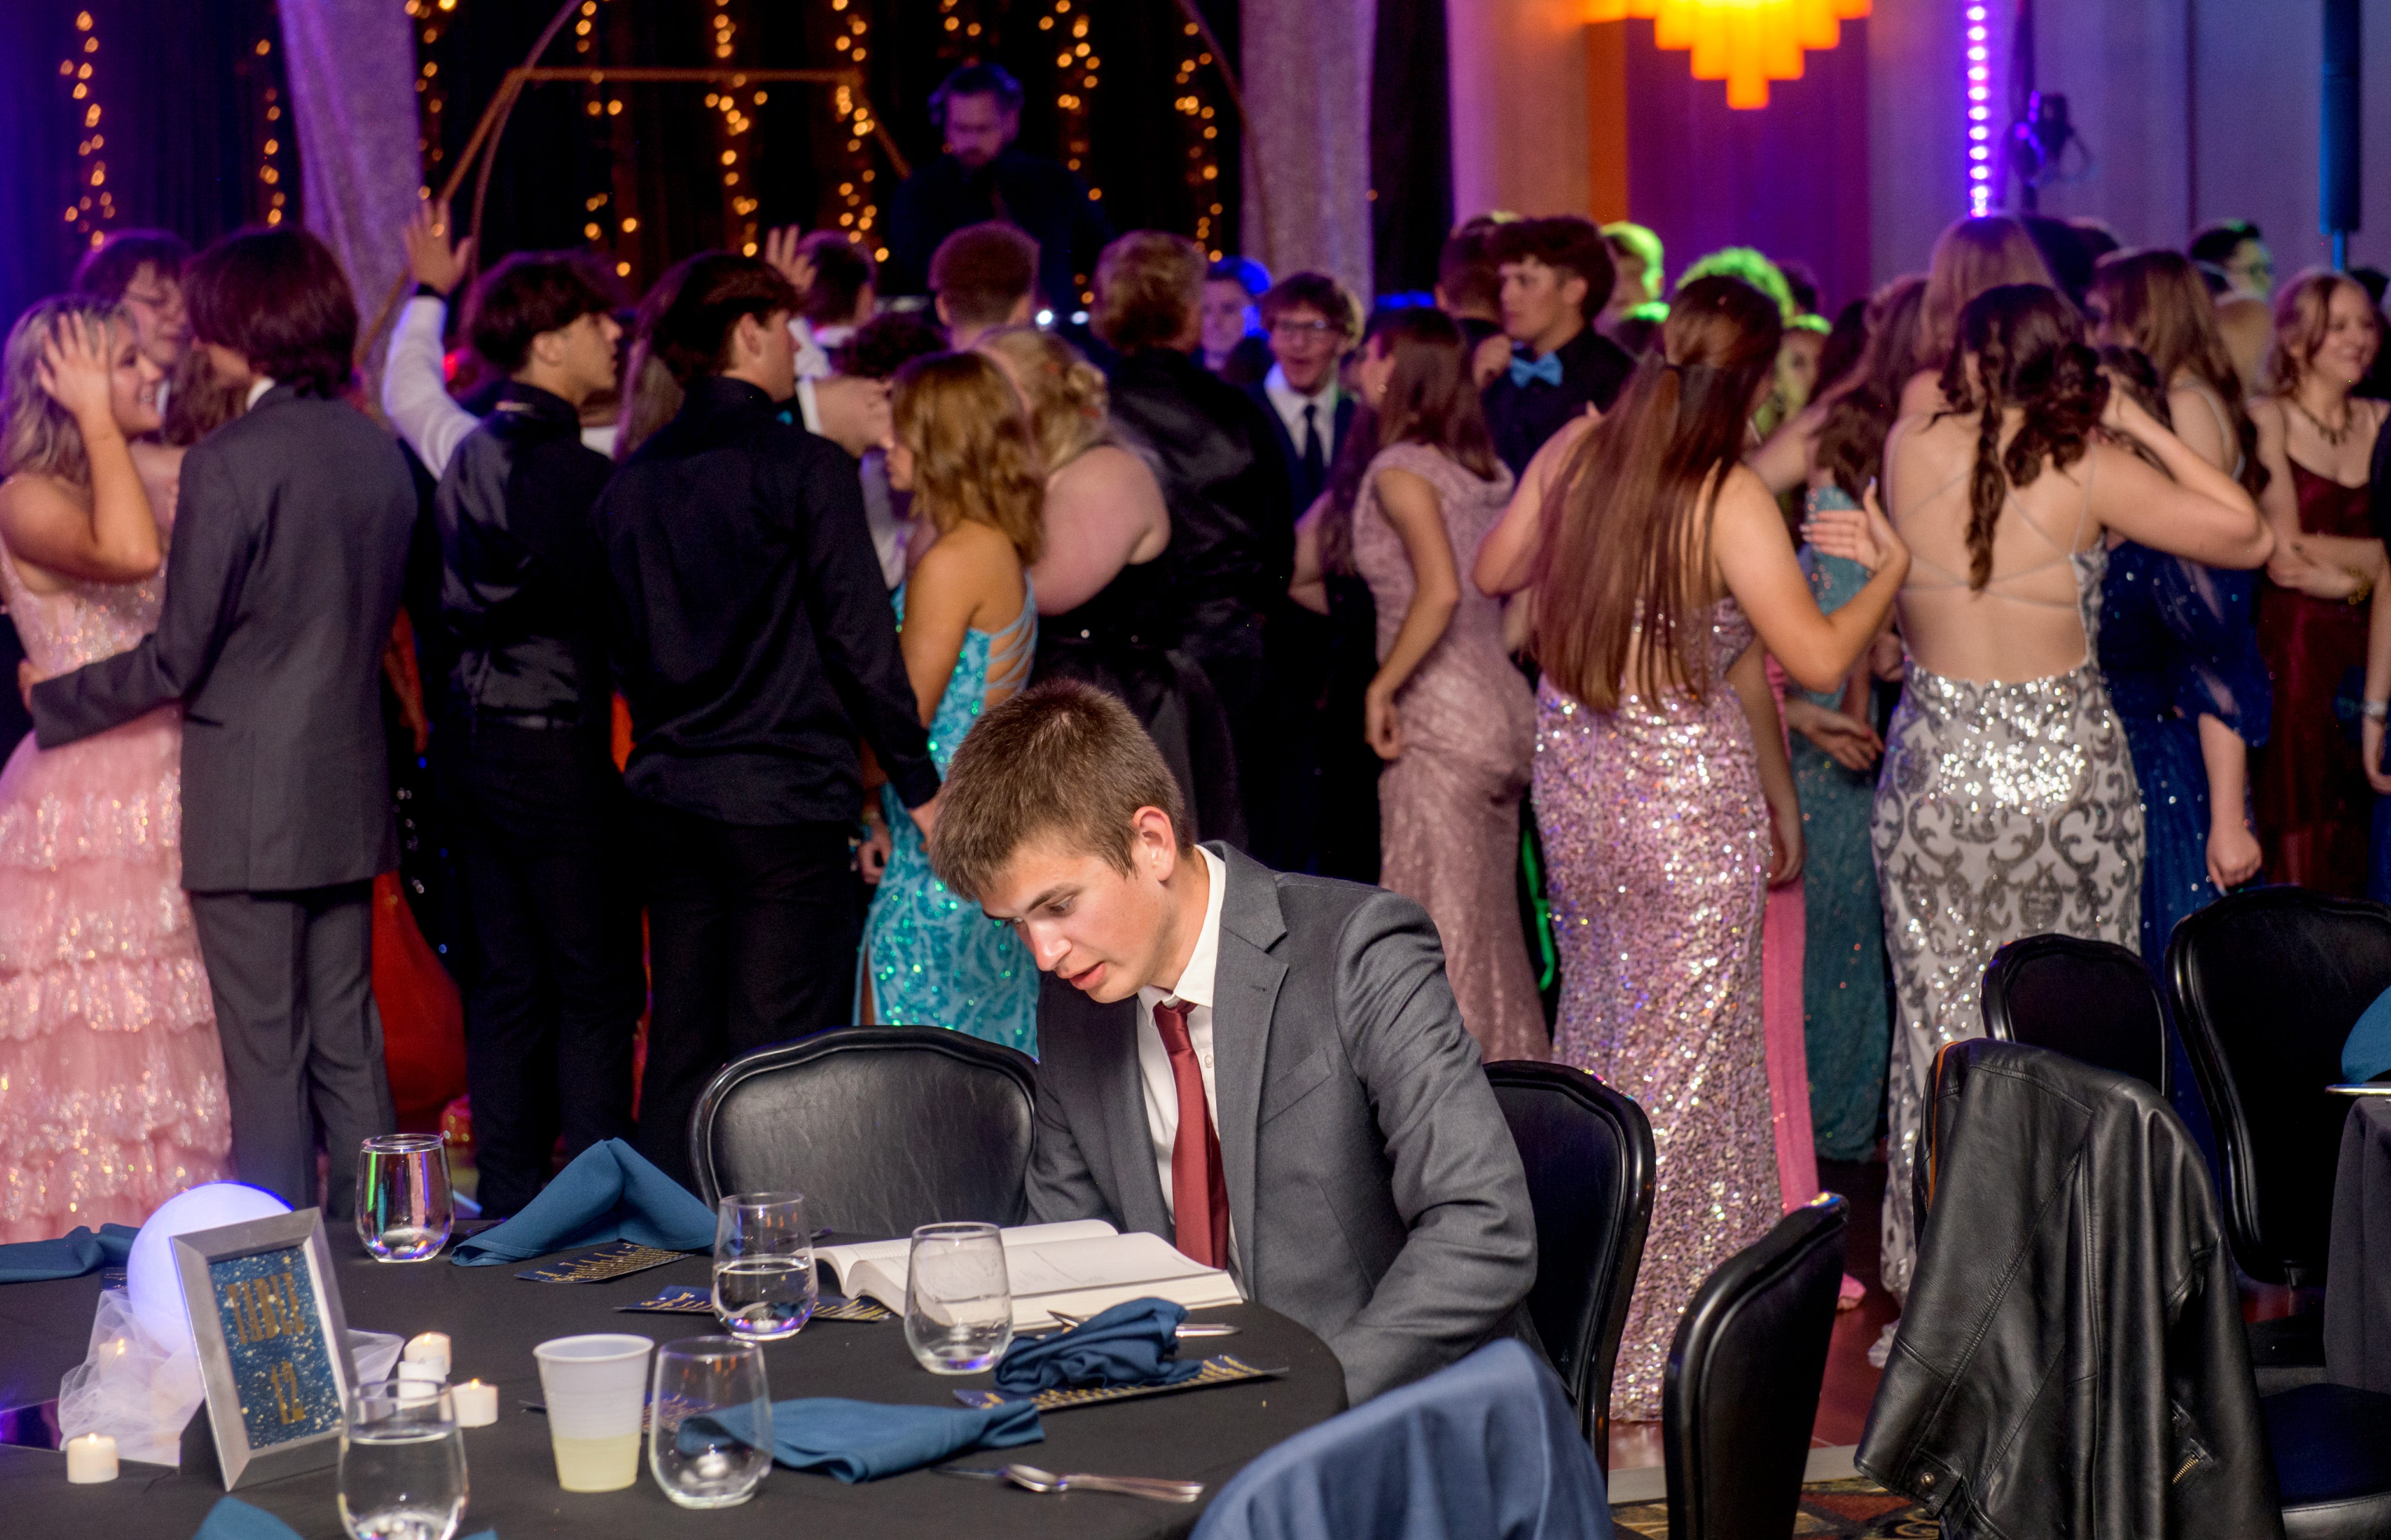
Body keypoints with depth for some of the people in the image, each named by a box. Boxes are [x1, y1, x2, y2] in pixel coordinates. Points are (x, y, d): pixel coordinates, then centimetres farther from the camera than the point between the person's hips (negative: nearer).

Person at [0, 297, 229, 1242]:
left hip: (176, 794, 7)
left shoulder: (166, 477, 13)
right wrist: (97, 420, -19)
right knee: (97, 1038, -3)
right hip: (89, 800, -7)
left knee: (181, 1041, 10)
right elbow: (128, 554, -28)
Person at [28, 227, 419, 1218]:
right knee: (349, 1047, 13)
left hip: (251, 806, -7)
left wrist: (53, 701, 0)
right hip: (352, 796, 7)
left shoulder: (229, 464, -16)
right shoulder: (378, 453, 7)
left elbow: (177, 659, -13)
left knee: (266, 1064, -1)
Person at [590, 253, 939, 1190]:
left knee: (680, 1050, 13)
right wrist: (919, 786, -3)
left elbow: (621, 652, 13)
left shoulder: (630, 483, 8)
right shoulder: (806, 469, -10)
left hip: (667, 796, 6)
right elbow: (861, 644, -11)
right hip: (786, 798, -6)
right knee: (777, 1065, -3)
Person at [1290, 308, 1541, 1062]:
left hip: (1441, 722, -8)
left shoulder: (1400, 469, -12)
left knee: (1436, 933, -2)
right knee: (1489, 926, 16)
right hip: (1504, 708, 8)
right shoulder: (1483, 469, 13)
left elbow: (1440, 590, -25)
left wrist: (1383, 687, -17)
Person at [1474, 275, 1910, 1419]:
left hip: (1571, 770, 6)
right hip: (1688, 793, -6)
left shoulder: (1572, 456, -1)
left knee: (1599, 1031, 21)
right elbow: (1819, 660, -17)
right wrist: (1891, 569, -2)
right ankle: (1659, 1354, 10)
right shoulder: (1730, 500, -18)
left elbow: (1493, 572, 14)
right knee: (1685, 1062, 4)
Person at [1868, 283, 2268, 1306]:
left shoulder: (1910, 452, -3)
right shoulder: (2089, 471, -9)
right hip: (2069, 775, -1)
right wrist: (2141, 428, 0)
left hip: (1936, 775, 2)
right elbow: (2249, 536, -2)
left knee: (1941, 1034, 9)